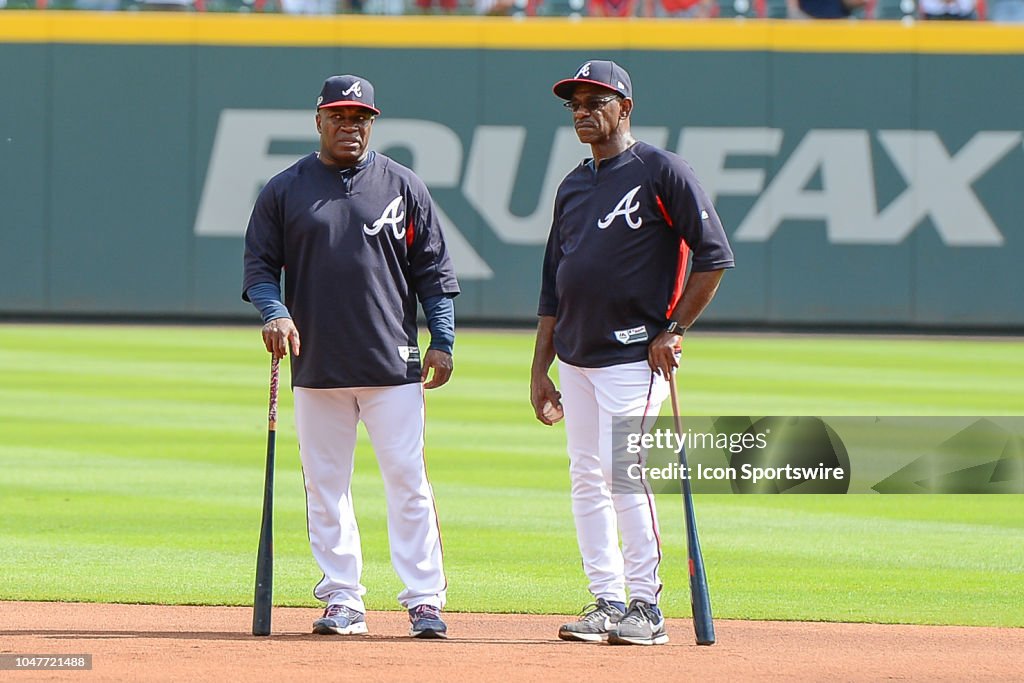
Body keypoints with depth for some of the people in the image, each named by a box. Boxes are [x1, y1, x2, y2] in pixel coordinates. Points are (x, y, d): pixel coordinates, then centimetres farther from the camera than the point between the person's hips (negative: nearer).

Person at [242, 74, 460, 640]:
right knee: (325, 486, 4)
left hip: (392, 362, -1)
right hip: (317, 363, 1)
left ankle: (424, 600, 0)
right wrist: (274, 312, -12)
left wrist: (443, 341, 0)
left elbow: (433, 271, 8)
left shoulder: (402, 187, 7)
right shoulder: (285, 190, 7)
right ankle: (343, 602, 10)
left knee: (407, 481, -4)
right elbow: (259, 266, 8)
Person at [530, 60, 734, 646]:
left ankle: (645, 606, -8)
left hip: (635, 355, -8)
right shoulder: (573, 188, 16)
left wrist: (675, 330, -13)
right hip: (576, 357, 8)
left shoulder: (661, 172, -6)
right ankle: (607, 602, 11)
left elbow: (714, 256, -9)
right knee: (586, 478, 6)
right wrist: (541, 368, 15)